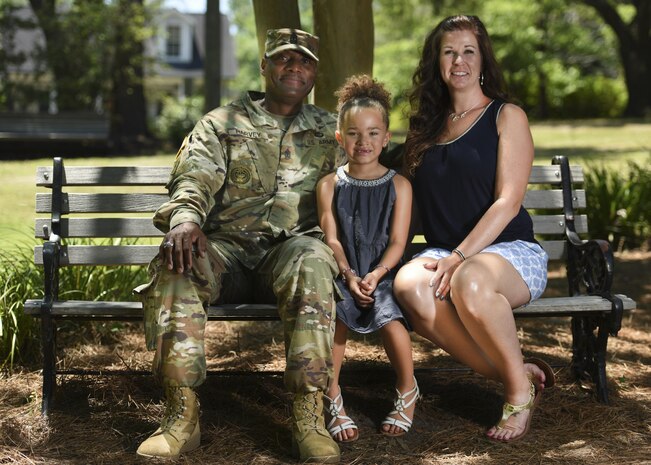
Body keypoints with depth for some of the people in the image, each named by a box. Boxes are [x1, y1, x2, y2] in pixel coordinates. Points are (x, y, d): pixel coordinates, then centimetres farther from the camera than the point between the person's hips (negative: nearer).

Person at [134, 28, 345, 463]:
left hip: (292, 246, 0)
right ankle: (183, 414, -32)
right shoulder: (222, 123, 18)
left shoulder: (331, 131, 22)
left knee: (312, 262, -38)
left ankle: (309, 415, -38)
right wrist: (186, 218, -22)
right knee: (175, 264, -33)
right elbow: (194, 179, 2)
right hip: (228, 248, 1)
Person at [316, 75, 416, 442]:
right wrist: (349, 275, -16)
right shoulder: (330, 186, 10)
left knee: (389, 318, -31)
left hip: (385, 273, -1)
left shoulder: (399, 185, 7)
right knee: (333, 313, -31)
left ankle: (408, 392, -3)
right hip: (343, 274, 1)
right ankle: (333, 401, -15)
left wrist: (376, 274, -19)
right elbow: (332, 240, 1)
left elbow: (398, 241, -2)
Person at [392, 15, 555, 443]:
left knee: (469, 282, -40)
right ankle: (511, 375, -21)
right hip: (442, 251, 4)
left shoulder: (507, 117, 3)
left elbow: (508, 202, -8)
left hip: (511, 251, -4)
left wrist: (460, 257, -19)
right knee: (409, 284, -33)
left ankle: (521, 386, -17)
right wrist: (444, 257, 2)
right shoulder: (427, 126, 19)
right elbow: (413, 200, 22)